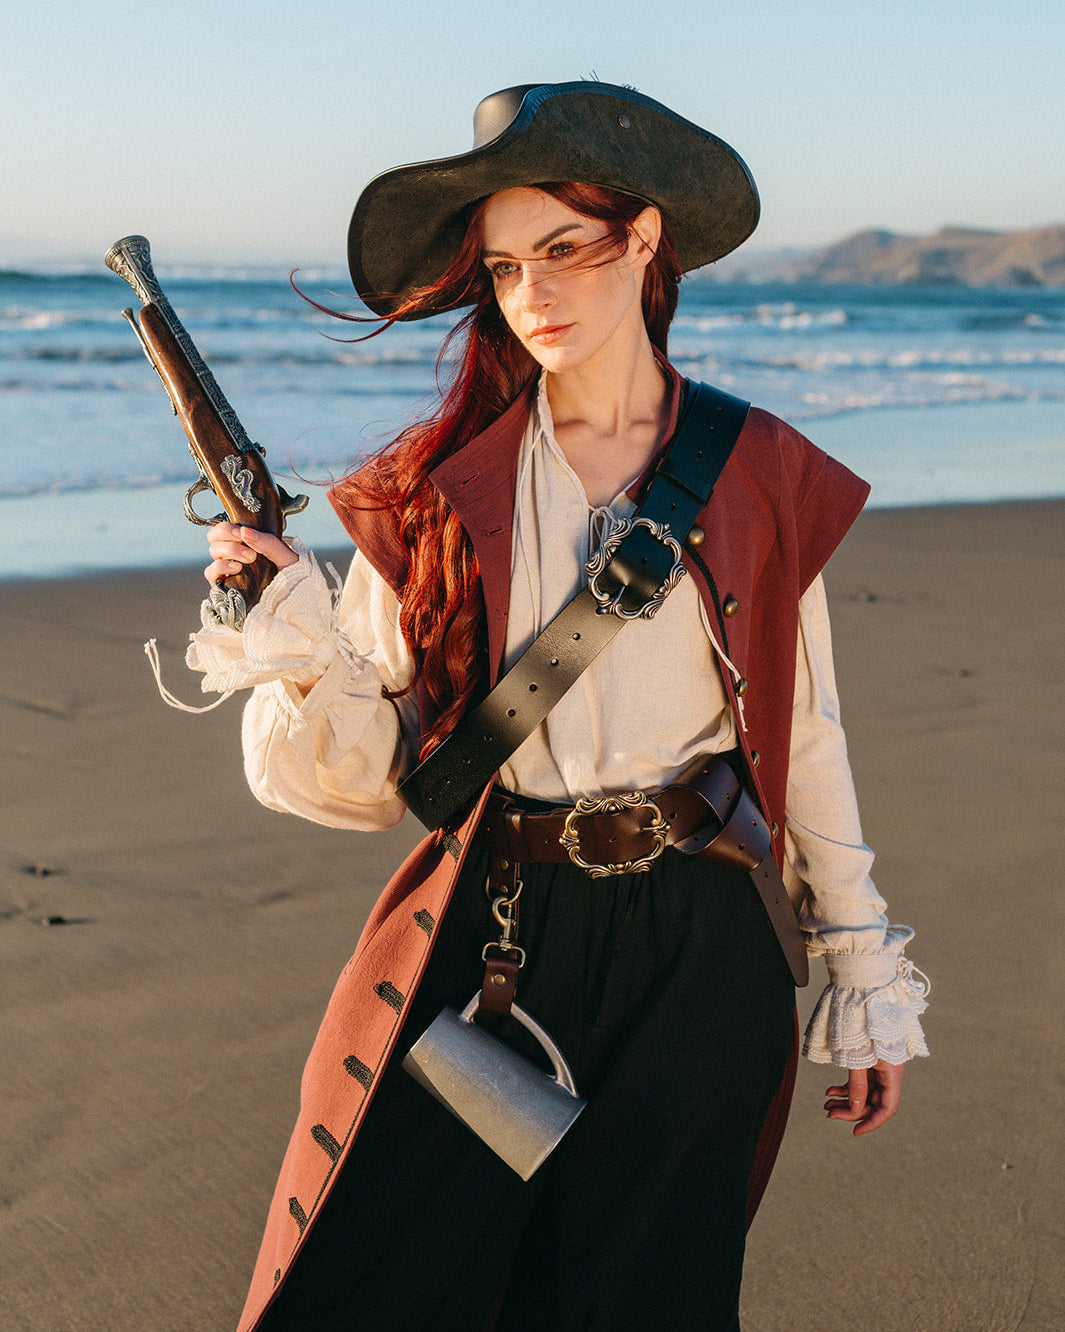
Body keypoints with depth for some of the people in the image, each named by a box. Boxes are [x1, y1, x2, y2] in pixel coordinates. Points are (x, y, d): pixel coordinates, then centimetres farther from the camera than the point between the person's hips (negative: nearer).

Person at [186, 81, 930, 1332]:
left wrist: (863, 973, 9)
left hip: (698, 952, 0)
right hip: (485, 939, 0)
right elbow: (378, 771, 0)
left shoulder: (761, 478, 2)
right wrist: (302, 658, -20)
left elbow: (805, 738, 7)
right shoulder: (437, 491, 1)